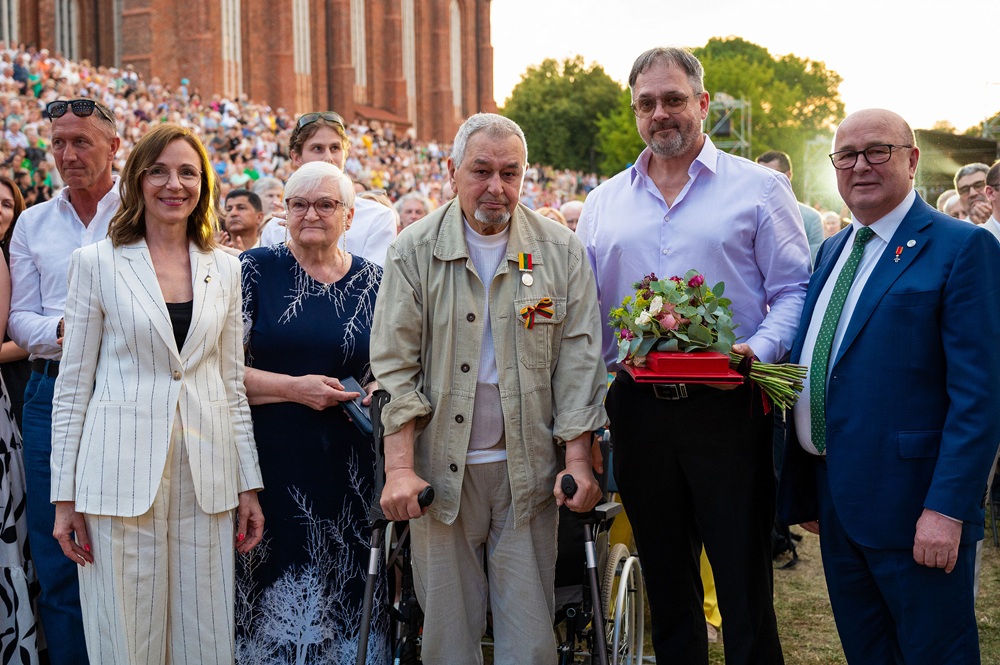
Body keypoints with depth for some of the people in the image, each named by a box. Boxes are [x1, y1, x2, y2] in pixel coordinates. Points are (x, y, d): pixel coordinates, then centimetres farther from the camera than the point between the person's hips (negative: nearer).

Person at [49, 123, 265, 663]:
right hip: (122, 474, -2)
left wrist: (249, 485, 9)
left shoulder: (224, 269, 10)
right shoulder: (96, 262, 2)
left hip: (207, 476, 3)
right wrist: (65, 495, -2)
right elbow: (72, 385, 2)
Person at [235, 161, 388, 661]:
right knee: (274, 585, 1)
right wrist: (294, 388, -14)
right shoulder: (256, 269, 1)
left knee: (345, 595, 5)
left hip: (349, 469, 2)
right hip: (271, 462, -2)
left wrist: (381, 391, -4)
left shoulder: (374, 282, 9)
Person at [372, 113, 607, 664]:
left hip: (529, 469, 1)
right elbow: (394, 365, -2)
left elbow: (578, 359, 2)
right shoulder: (415, 252, 1)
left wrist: (578, 460, -4)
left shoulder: (560, 251, 3)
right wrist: (400, 468, -10)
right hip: (441, 469, 0)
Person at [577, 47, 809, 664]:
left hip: (727, 404, -3)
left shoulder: (759, 189, 3)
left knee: (744, 579, 1)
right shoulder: (603, 203, 13)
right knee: (665, 579, 14)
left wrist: (757, 351, -19)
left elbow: (794, 292, -2)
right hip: (638, 409, 4)